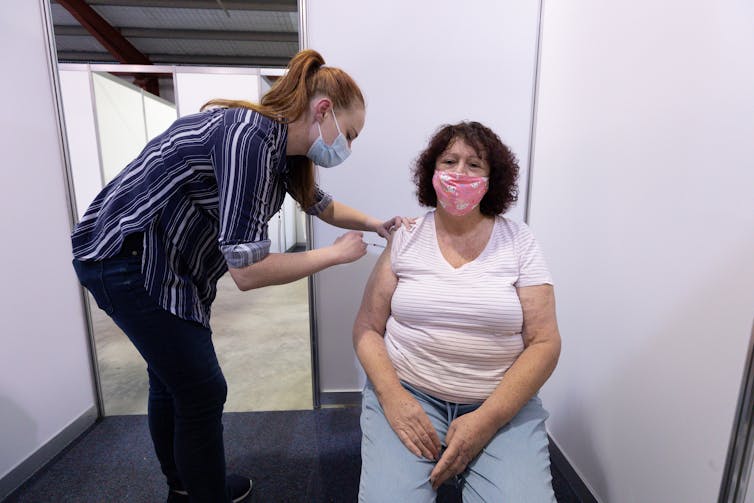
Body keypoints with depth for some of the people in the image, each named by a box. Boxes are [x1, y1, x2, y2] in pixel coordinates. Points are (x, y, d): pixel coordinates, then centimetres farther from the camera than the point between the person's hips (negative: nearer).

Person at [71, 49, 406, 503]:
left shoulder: (283, 146, 1)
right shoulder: (249, 137, -27)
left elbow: (321, 205, 16)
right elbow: (248, 270, -30)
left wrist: (375, 223, 5)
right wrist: (337, 252, -20)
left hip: (165, 261, 9)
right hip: (128, 256, -9)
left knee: (171, 379, 21)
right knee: (203, 392, 0)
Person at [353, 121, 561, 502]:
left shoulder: (518, 242, -1)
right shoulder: (405, 238, 0)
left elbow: (544, 342, -4)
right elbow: (367, 329, 0)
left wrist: (486, 420, -14)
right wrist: (393, 397, -15)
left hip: (503, 401, 2)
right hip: (406, 391, 0)